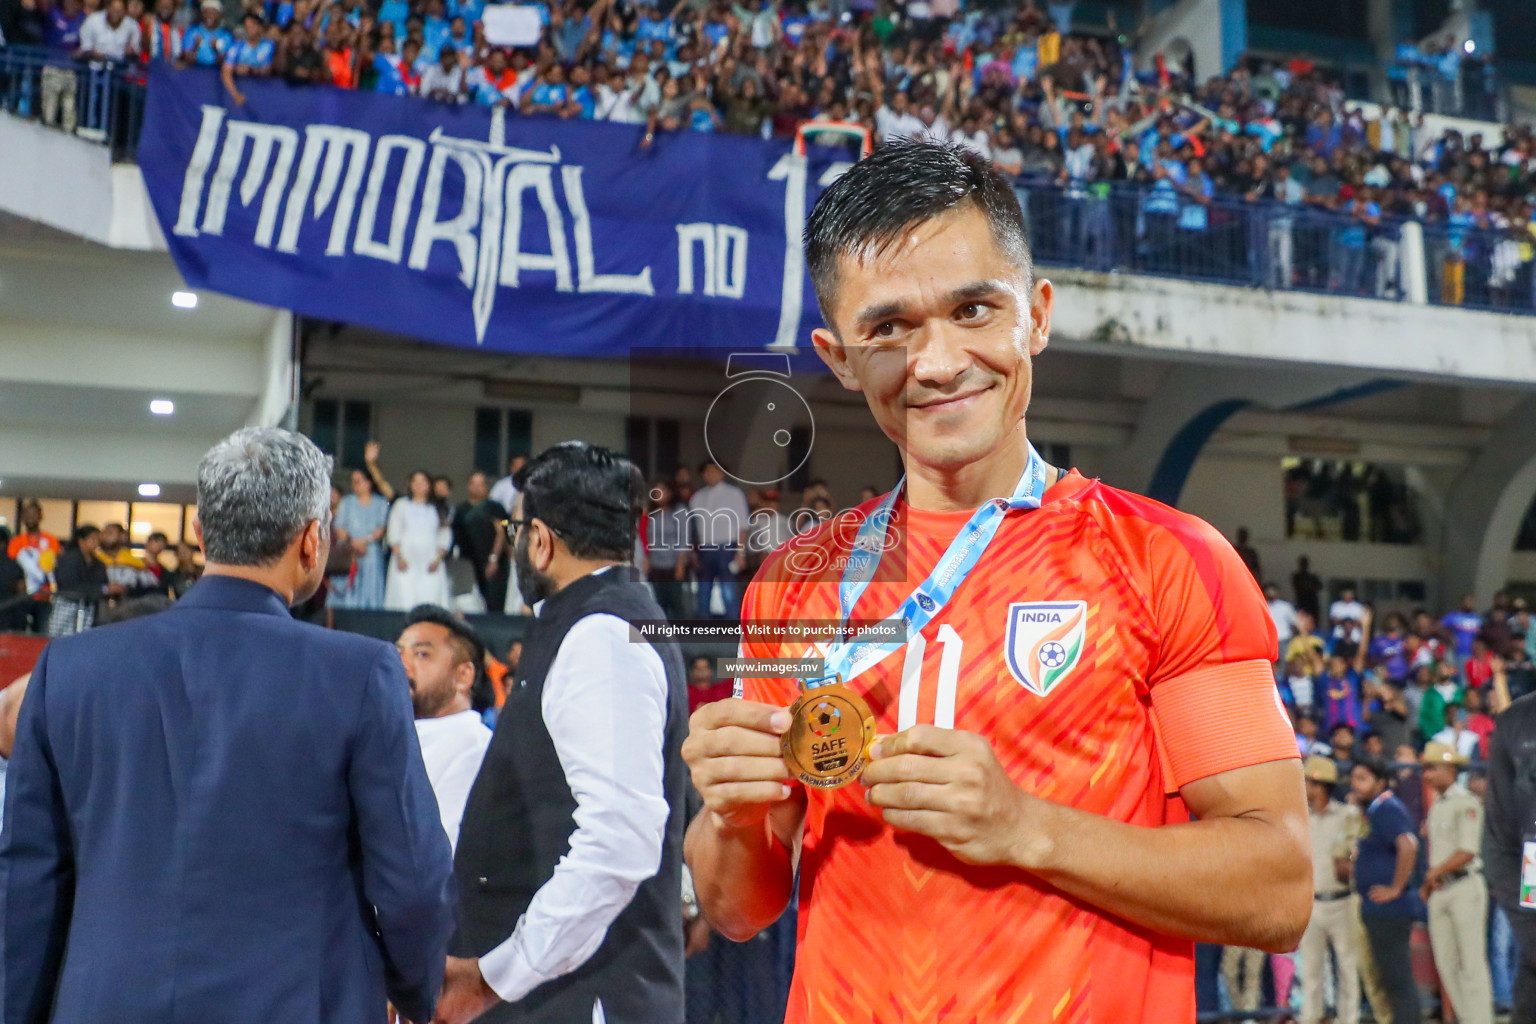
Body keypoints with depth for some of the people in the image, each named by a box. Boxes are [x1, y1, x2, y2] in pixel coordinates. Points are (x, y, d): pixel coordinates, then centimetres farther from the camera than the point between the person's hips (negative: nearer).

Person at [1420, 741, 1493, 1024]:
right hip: (1439, 891, 8)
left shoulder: (1467, 802, -8)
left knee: (1472, 962, -6)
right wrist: (1428, 883, 8)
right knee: (1445, 962, 8)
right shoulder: (1435, 806, 17)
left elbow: (1468, 851, -15)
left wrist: (1436, 871, -12)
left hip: (1465, 887, -8)